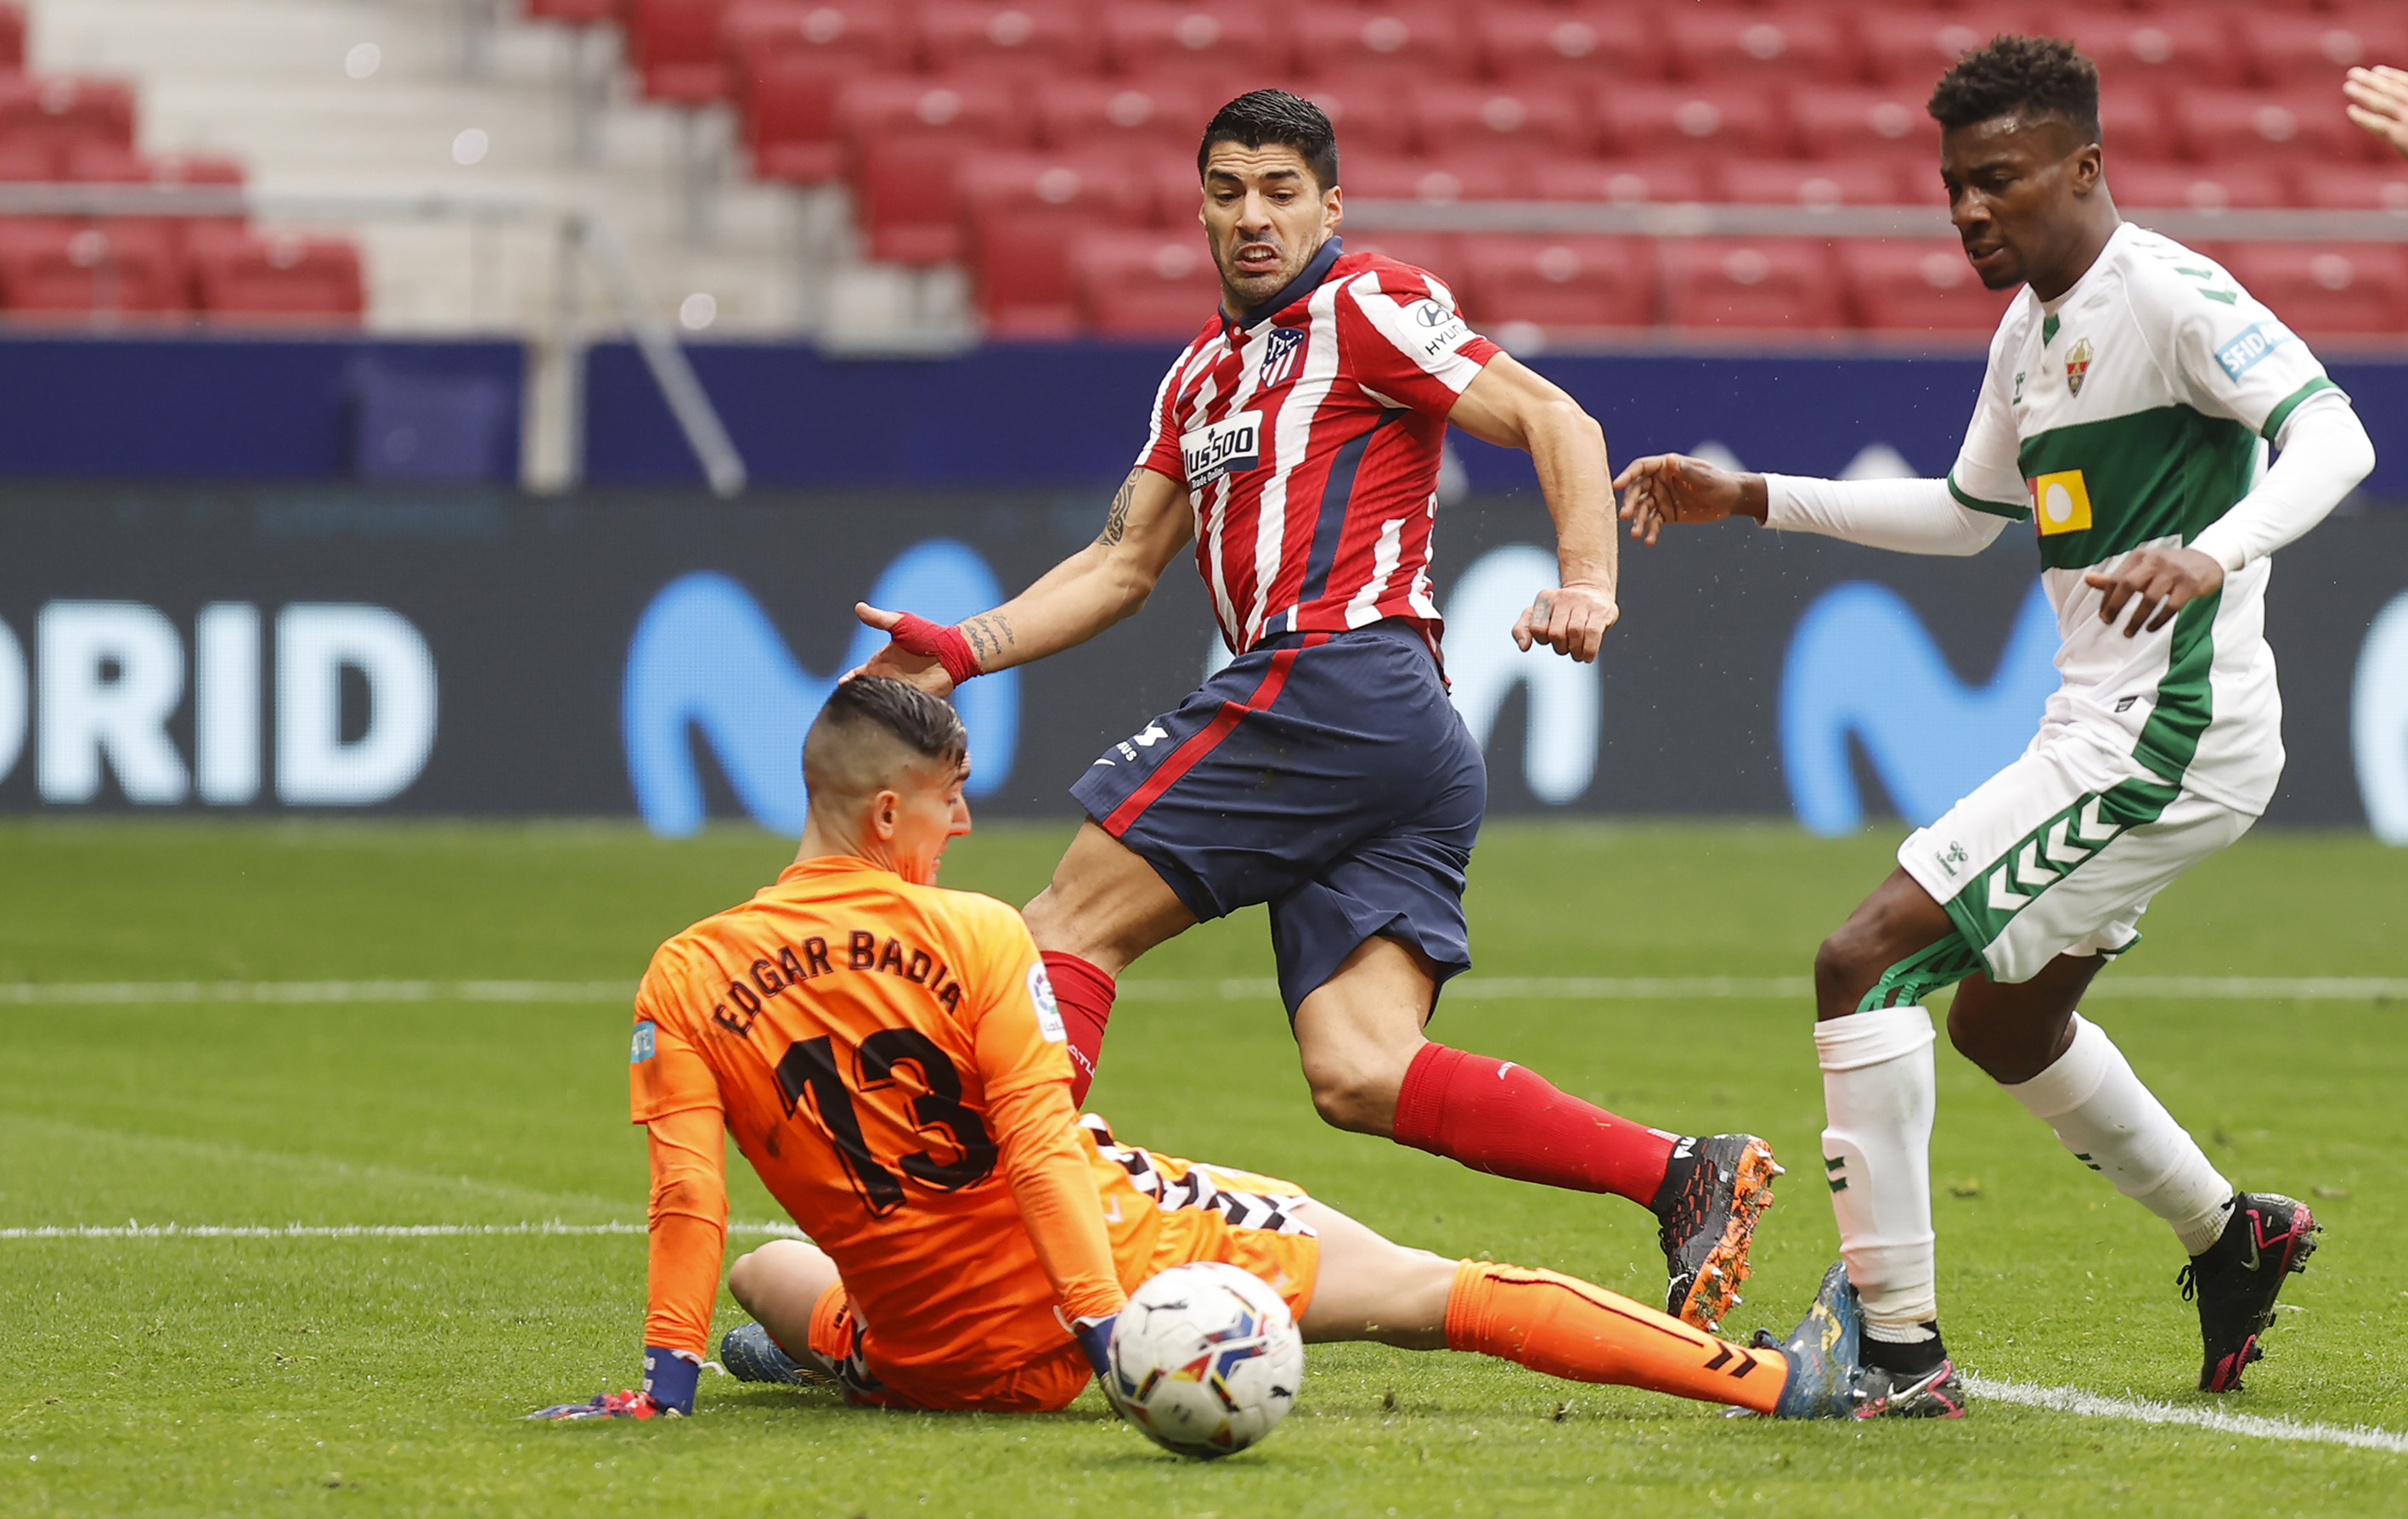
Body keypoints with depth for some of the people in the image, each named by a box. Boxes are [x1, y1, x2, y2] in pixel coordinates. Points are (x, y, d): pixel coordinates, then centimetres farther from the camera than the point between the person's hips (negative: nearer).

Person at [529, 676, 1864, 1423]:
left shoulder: (682, 984, -7)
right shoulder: (974, 939, -14)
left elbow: (687, 1205, -11)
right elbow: (1041, 1144, -19)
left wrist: (666, 1380, -5)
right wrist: (1108, 1329, -22)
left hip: (934, 1348, 3)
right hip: (1103, 1254, -3)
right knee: (1423, 1287, 5)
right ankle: (1775, 1380, 5)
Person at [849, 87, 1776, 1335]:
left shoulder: (1366, 307, 3)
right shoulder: (1201, 375, 28)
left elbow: (1554, 422, -5)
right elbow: (1122, 566, 30)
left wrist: (1587, 586, -20)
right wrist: (957, 651, 18)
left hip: (1337, 680, -8)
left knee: (1069, 928, -6)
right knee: (1358, 1075, -8)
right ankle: (1683, 1174, -17)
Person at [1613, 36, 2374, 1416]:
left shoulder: (2168, 296, -14)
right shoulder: (2032, 328, 15)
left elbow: (2333, 435, -26)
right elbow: (1967, 514, 29)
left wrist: (2214, 553, -44)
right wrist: (1754, 501, 23)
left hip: (2165, 733, -10)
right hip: (2108, 724, 10)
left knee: (1869, 962, -15)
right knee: (2001, 1021, 27)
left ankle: (1899, 1344, -15)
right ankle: (2234, 1238, 40)